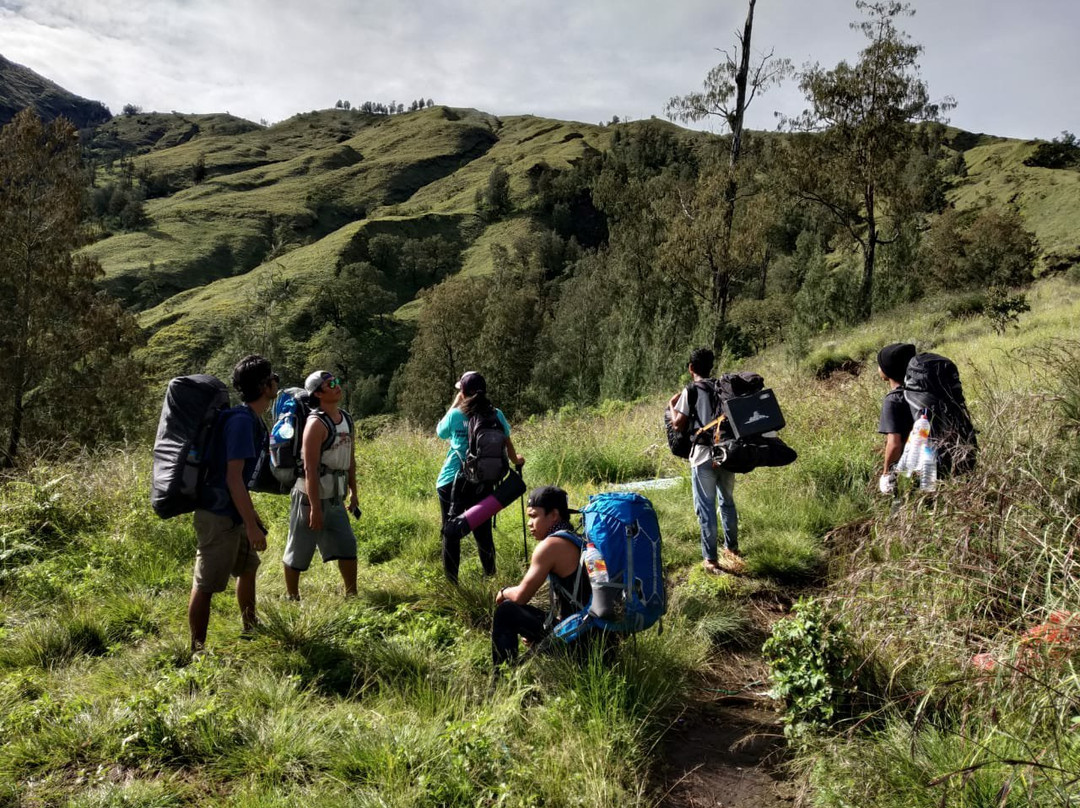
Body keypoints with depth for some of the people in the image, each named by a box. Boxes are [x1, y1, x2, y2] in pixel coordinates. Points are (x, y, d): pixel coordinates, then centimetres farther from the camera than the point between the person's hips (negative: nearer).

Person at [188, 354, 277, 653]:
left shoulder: (250, 419, 10)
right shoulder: (242, 420, -20)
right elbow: (233, 477, -24)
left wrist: (251, 515, 24)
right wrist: (252, 525, -23)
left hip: (232, 513, 10)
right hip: (218, 516, -10)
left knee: (248, 567, 21)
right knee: (205, 585, -1)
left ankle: (250, 632, 37)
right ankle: (197, 651, 9)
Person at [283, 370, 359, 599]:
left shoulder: (346, 419, 6)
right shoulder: (316, 423, -17)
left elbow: (350, 459, 15)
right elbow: (310, 469, -21)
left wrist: (353, 493, 15)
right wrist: (315, 507, -22)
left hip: (335, 499, 8)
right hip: (310, 497, -7)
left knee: (347, 545, 9)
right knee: (299, 551, 6)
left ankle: (352, 595, 21)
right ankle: (292, 598, 20)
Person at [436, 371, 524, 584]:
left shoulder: (455, 415, -6)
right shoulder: (496, 415, -1)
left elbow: (440, 432, 14)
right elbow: (507, 444, 7)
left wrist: (455, 404, 16)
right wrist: (516, 460, 28)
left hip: (452, 482, -2)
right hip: (483, 484, 2)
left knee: (451, 534, 7)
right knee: (483, 532, 13)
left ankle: (451, 584, 9)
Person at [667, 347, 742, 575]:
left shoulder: (690, 391, -6)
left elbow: (679, 424, -9)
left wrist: (672, 406, 7)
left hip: (703, 456, -5)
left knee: (706, 507, 2)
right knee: (727, 501, 20)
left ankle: (710, 559, 5)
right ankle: (732, 549, 31)